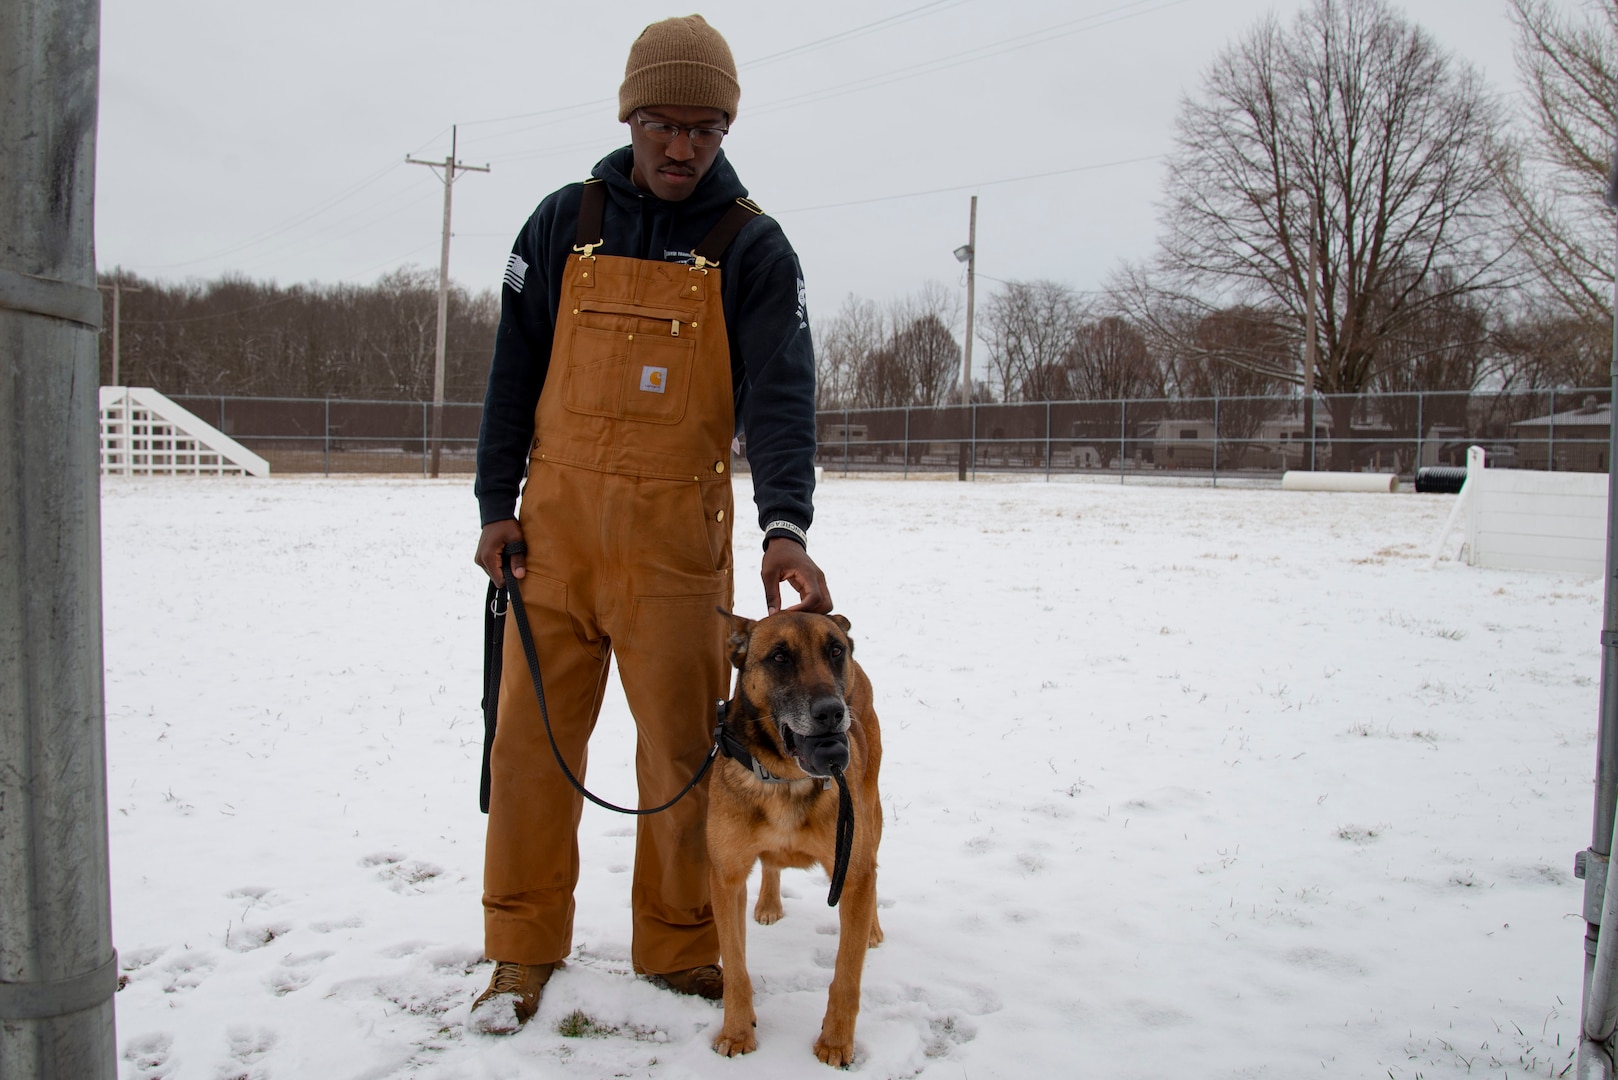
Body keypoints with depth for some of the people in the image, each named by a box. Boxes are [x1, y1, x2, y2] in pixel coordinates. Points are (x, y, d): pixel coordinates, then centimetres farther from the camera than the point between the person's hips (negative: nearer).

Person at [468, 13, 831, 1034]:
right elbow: (515, 370, 10)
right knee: (533, 735, 5)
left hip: (677, 535, -1)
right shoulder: (565, 222, 7)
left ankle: (679, 945, 23)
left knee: (685, 743, 4)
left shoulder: (753, 245, 0)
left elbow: (781, 394, -11)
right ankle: (524, 947, 22)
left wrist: (785, 526, -26)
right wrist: (498, 503, 4)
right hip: (557, 522, 2)